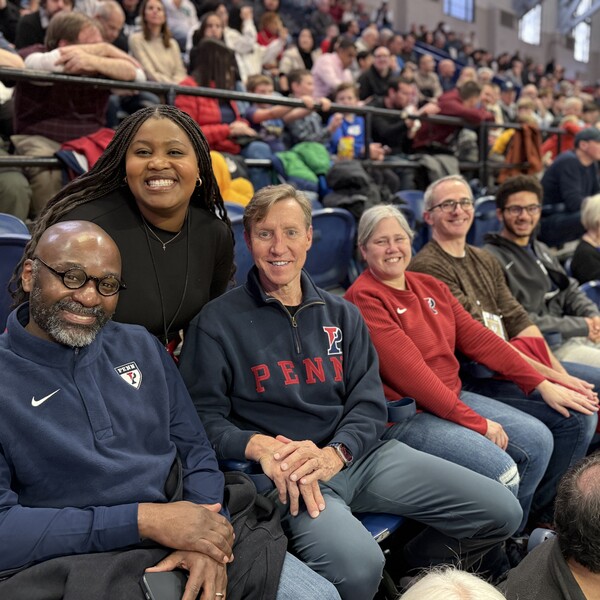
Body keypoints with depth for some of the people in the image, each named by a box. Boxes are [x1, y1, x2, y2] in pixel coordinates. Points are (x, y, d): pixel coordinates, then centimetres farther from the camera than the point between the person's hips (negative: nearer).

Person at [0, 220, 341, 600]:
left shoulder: (141, 346, 10)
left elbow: (195, 450, 11)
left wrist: (204, 538, -8)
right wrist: (141, 520, -18)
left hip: (187, 536, 5)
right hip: (77, 563, -4)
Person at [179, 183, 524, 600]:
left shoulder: (342, 315, 12)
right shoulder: (218, 322, 0)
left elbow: (369, 404, 6)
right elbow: (204, 416, -4)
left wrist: (333, 453, -13)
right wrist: (259, 445, -23)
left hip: (358, 453, 5)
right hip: (289, 472, -5)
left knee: (501, 511, -2)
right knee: (357, 567, -35)